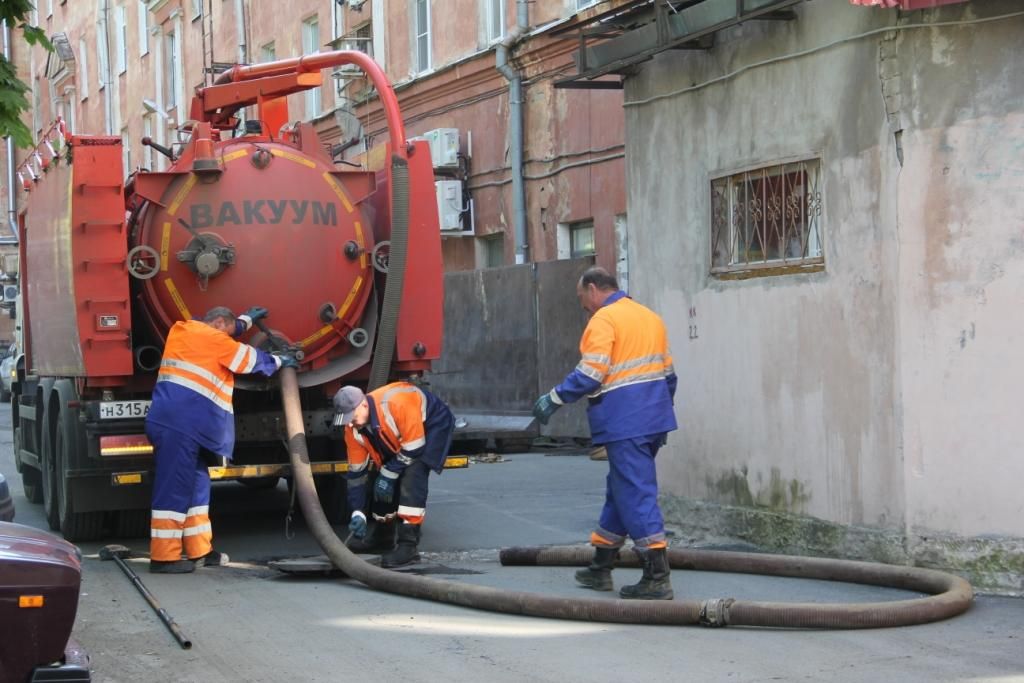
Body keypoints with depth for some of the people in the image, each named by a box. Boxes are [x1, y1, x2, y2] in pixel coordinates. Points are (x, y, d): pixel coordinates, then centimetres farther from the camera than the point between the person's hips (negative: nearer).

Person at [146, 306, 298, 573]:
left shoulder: (183, 330, 20)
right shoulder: (213, 339, -3)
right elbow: (250, 358, 9)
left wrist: (247, 319, 53)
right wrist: (279, 361, 25)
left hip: (177, 423, 10)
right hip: (180, 424, -10)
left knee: (196, 485, 14)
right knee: (174, 488, -9)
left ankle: (200, 551, 18)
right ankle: (163, 557, -9)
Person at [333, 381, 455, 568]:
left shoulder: (397, 405, -40)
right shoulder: (353, 429, -17)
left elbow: (414, 449, -31)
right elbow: (356, 472, -8)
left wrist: (388, 474, -23)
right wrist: (358, 513, -12)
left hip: (432, 424, -7)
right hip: (399, 434, 7)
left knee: (412, 475, -25)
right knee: (380, 482, 4)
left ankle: (409, 545, -26)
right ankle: (383, 536, 29)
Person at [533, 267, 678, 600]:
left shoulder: (604, 319, -9)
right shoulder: (650, 316, 18)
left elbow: (590, 374, -17)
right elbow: (667, 372, 21)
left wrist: (554, 399, -9)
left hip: (624, 422, -9)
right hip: (654, 417, 9)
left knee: (636, 495, -7)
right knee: (620, 490, 17)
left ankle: (657, 578, -10)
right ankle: (601, 566, 25)